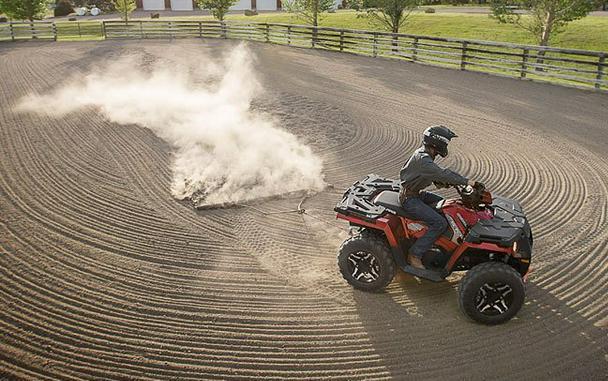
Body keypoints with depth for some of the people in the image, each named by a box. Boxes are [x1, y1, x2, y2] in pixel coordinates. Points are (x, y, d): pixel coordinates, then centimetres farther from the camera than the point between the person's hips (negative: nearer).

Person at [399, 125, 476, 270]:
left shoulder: (425, 154, 7)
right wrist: (466, 181, -27)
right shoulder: (422, 159, -25)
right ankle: (415, 255, -12)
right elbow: (442, 174, -32)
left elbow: (437, 173, 20)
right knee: (440, 223, -19)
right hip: (409, 198, -11)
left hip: (416, 193, 11)